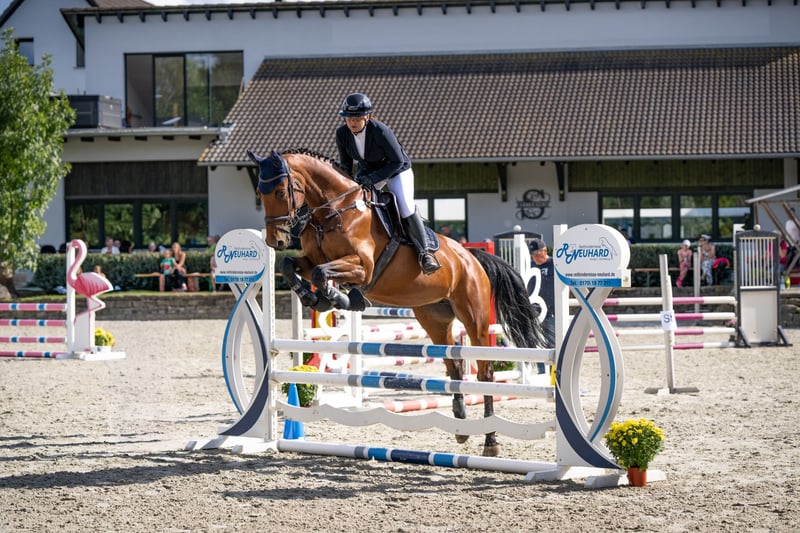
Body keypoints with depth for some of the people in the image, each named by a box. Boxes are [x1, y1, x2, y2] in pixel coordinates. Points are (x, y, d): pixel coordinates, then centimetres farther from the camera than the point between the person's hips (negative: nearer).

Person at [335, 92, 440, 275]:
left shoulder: (381, 131, -33)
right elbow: (345, 164, -1)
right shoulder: (342, 134, -18)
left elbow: (397, 161, -25)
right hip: (367, 171, 6)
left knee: (405, 207, -24)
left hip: (397, 170, -5)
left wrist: (372, 178, -32)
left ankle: (424, 252, -12)